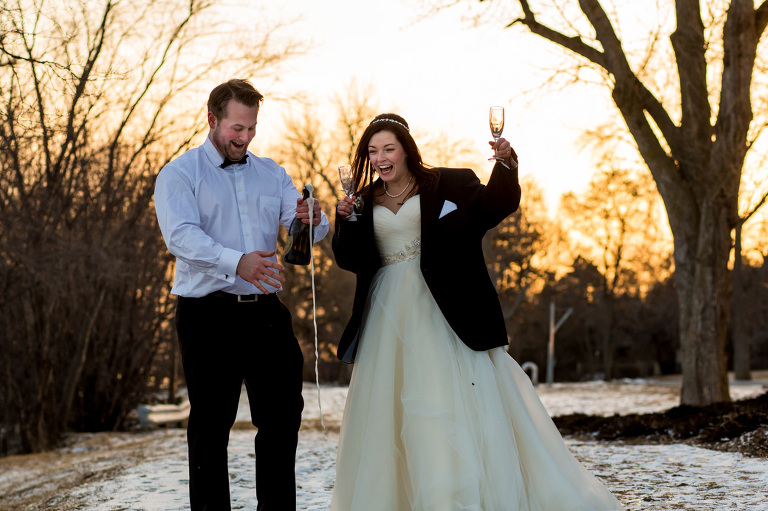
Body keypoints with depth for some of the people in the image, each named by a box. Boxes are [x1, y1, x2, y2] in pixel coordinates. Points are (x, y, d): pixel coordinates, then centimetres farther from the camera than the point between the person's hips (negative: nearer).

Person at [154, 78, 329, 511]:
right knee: (211, 425, 1)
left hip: (266, 312, 5)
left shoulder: (270, 174, 16)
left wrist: (312, 220, -18)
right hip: (209, 316, -4)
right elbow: (182, 235, -17)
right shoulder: (179, 175, 0)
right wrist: (236, 262, -33)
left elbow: (301, 225, 8)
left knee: (284, 414, 7)